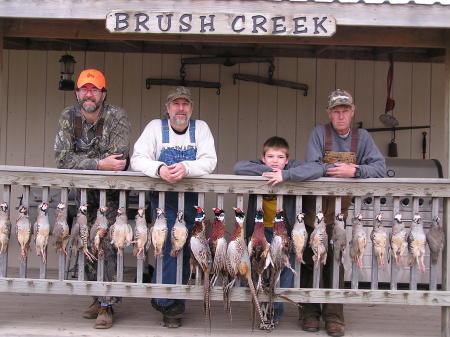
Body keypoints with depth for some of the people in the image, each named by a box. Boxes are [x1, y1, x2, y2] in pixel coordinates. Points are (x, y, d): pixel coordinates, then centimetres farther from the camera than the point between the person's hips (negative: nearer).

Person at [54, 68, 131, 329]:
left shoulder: (117, 116, -12)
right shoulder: (69, 116, -2)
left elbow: (119, 159, -23)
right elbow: (62, 158, -15)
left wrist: (80, 161, -18)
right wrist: (100, 164, -25)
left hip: (112, 191, -4)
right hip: (82, 192, 4)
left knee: (108, 243, -11)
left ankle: (107, 305, -5)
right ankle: (98, 297, 22)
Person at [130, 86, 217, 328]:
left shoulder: (201, 128, 2)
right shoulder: (155, 127, 0)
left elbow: (209, 162, -9)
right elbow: (137, 160, -9)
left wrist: (186, 168, -29)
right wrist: (159, 169, -30)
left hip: (191, 198, 2)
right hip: (163, 197, -2)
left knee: (184, 248, 4)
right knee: (170, 245, -11)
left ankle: (160, 297, 21)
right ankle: (171, 305, 1)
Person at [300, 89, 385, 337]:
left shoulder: (362, 137, 3)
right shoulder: (319, 133, -4)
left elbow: (380, 168, -7)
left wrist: (354, 171, -22)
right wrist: (342, 169, -19)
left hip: (339, 211, 1)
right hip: (312, 209, -1)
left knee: (335, 262, 2)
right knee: (310, 261, 5)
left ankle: (333, 315, 12)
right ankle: (310, 311, 18)